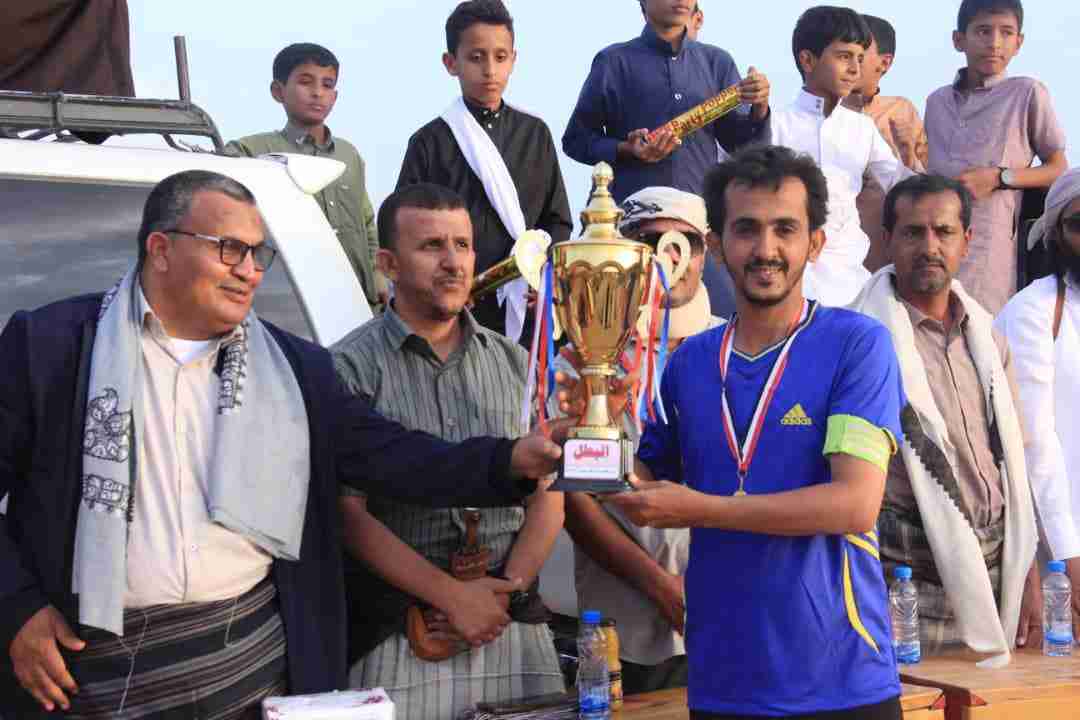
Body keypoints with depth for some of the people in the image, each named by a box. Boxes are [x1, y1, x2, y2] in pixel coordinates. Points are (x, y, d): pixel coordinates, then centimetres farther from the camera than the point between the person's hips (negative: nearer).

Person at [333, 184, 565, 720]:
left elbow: (547, 494, 8)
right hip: (397, 638, -3)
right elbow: (348, 512, -10)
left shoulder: (515, 364, 9)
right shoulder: (350, 368, -5)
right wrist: (451, 595, -13)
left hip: (514, 622, 4)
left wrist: (507, 590, -7)